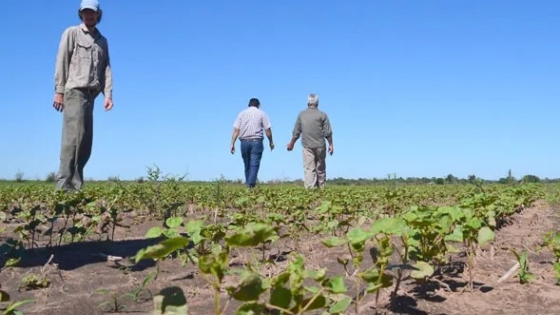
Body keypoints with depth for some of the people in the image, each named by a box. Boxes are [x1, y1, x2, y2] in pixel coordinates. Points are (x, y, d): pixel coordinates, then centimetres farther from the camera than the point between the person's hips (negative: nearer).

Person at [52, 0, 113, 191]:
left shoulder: (102, 41, 21)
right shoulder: (72, 33, 7)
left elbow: (106, 69, 13)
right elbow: (61, 62, -1)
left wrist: (108, 94, 0)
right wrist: (59, 91, -9)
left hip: (90, 94, 6)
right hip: (74, 91, -6)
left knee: (86, 141, 2)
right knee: (74, 136, -17)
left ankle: (74, 184, 8)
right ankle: (65, 184, -18)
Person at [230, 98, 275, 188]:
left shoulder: (242, 113, 11)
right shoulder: (261, 113, 6)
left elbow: (236, 130, 3)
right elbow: (268, 130, 0)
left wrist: (232, 144, 1)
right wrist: (271, 142, 12)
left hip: (244, 141, 3)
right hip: (256, 141, -3)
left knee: (247, 165, 12)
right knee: (254, 165, -6)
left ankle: (248, 183, 14)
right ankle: (251, 184, -17)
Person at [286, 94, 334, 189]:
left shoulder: (301, 115, 5)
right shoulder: (322, 115, -1)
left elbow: (296, 132, 8)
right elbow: (327, 132, -4)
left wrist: (291, 144, 20)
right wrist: (331, 144, 5)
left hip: (307, 146, 1)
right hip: (320, 145, 0)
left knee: (309, 168, -4)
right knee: (320, 168, 10)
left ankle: (310, 188, -13)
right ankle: (321, 188, 14)